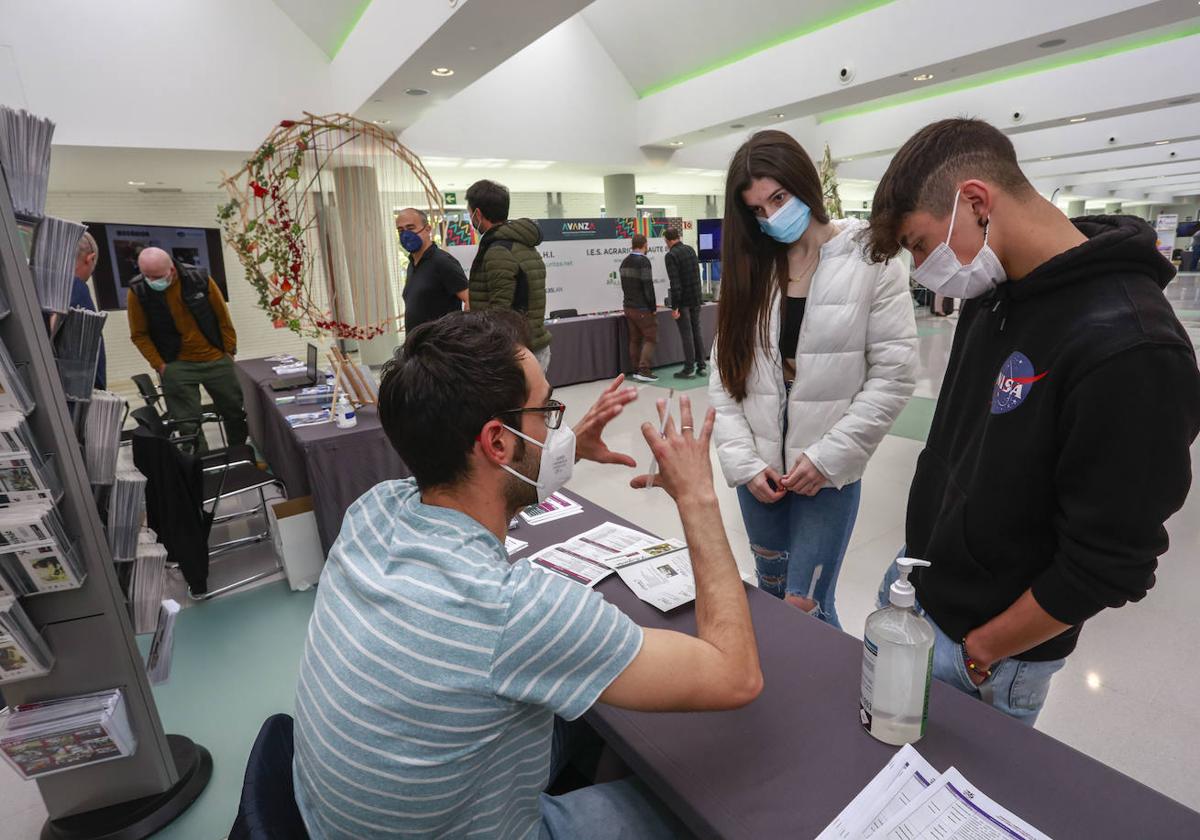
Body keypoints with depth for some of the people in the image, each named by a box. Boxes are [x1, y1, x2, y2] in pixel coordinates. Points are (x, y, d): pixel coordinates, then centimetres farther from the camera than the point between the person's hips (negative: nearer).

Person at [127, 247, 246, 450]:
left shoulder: (199, 279, -9)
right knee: (188, 424, -3)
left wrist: (229, 350, 1)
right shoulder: (138, 291, -9)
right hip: (176, 366, -1)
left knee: (236, 412, 12)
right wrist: (159, 365, -8)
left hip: (216, 360, 1)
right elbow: (139, 334, 0)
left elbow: (223, 317, 1)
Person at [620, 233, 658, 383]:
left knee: (634, 339, 11)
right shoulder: (643, 261, -14)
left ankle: (636, 370, 14)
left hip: (628, 307, 8)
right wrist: (653, 307, -10)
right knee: (650, 338, -2)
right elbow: (648, 286, -17)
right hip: (643, 309, -8)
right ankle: (644, 370, -9)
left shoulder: (624, 262, 11)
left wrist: (630, 301, 17)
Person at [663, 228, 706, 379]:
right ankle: (702, 365, 16)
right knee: (697, 330, 13)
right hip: (696, 298, 7)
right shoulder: (690, 249, 8)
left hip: (683, 300, -6)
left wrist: (674, 307, -18)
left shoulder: (671, 255, -14)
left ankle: (689, 369, 4)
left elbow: (675, 283, -19)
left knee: (686, 334, -1)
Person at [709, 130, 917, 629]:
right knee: (771, 596, 18)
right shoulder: (749, 267, 6)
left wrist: (828, 457, -13)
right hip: (759, 468, 4)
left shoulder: (869, 260, -5)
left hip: (829, 471, -4)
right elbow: (725, 374, 1)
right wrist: (743, 460, -7)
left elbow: (894, 376, -8)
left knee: (806, 609, 0)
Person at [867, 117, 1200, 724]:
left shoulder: (1129, 349, -28)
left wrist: (979, 651, -12)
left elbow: (1108, 567, -22)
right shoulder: (993, 292, -2)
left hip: (989, 645, -7)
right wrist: (921, 553, 9)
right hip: (914, 581, 7)